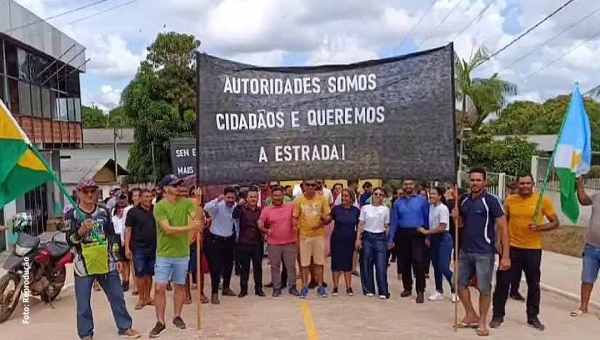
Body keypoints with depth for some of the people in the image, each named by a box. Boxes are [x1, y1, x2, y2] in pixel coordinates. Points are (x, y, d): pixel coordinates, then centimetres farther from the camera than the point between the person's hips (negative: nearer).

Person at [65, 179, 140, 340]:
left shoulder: (104, 211, 7)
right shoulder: (72, 214, -4)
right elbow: (70, 240, -9)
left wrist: (116, 257, 11)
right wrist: (82, 231, -27)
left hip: (106, 263, 3)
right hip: (84, 265, -3)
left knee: (117, 297, 11)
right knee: (83, 303, 4)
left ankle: (125, 327, 24)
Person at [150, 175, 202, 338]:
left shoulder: (186, 202, -2)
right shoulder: (159, 206, -12)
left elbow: (199, 222, -12)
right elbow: (167, 229, -21)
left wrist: (200, 215, -34)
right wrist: (190, 227, -28)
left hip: (182, 253, 3)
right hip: (164, 254, -3)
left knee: (180, 286, 14)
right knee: (159, 288, -3)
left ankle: (177, 316, 30)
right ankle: (160, 322, 10)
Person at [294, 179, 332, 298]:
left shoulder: (322, 199, -2)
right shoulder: (299, 200, -2)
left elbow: (329, 216, 0)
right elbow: (295, 218, 2)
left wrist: (325, 220, -21)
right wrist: (295, 225, -17)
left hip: (319, 235, 0)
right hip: (304, 235, 0)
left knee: (319, 262, 8)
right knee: (304, 263, 5)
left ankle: (320, 286, 18)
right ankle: (304, 287, 15)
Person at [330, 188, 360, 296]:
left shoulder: (356, 211, -1)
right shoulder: (336, 209, -6)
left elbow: (359, 226, 6)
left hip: (350, 240, 1)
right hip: (337, 239, -1)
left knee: (348, 263, 9)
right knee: (336, 262, 2)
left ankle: (349, 287, 16)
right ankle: (335, 287, 11)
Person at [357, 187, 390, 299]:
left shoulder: (385, 209, 3)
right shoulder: (365, 208, 1)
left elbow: (387, 226, 8)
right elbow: (361, 224, 2)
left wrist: (388, 240, 5)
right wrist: (358, 238, -4)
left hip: (380, 237, 0)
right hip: (367, 236, 0)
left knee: (381, 265, -2)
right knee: (367, 264, 5)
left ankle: (383, 291, 5)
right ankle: (368, 289, 16)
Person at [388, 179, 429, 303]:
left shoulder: (422, 200, 0)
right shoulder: (397, 202, 7)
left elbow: (427, 218, 0)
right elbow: (394, 221, 8)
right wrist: (391, 239, 6)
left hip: (417, 234, -3)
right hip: (402, 234, 3)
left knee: (418, 262, -11)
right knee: (404, 263, 11)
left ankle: (420, 291, -2)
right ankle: (407, 288, 25)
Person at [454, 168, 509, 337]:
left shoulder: (491, 200, -12)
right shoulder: (464, 199, 5)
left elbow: (503, 227, -13)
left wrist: (505, 255, -18)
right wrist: (456, 217, -7)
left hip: (484, 252, -6)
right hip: (465, 250, 6)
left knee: (484, 288, 4)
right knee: (460, 283, 13)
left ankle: (482, 321, 22)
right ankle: (471, 316, 31)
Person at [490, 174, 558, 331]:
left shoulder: (543, 200, -5)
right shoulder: (510, 200, 0)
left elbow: (555, 222, -1)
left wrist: (539, 227, -18)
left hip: (533, 249, 0)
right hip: (511, 248, 1)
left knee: (533, 285, 12)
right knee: (503, 282, 2)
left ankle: (533, 317, 28)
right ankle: (498, 315, 14)